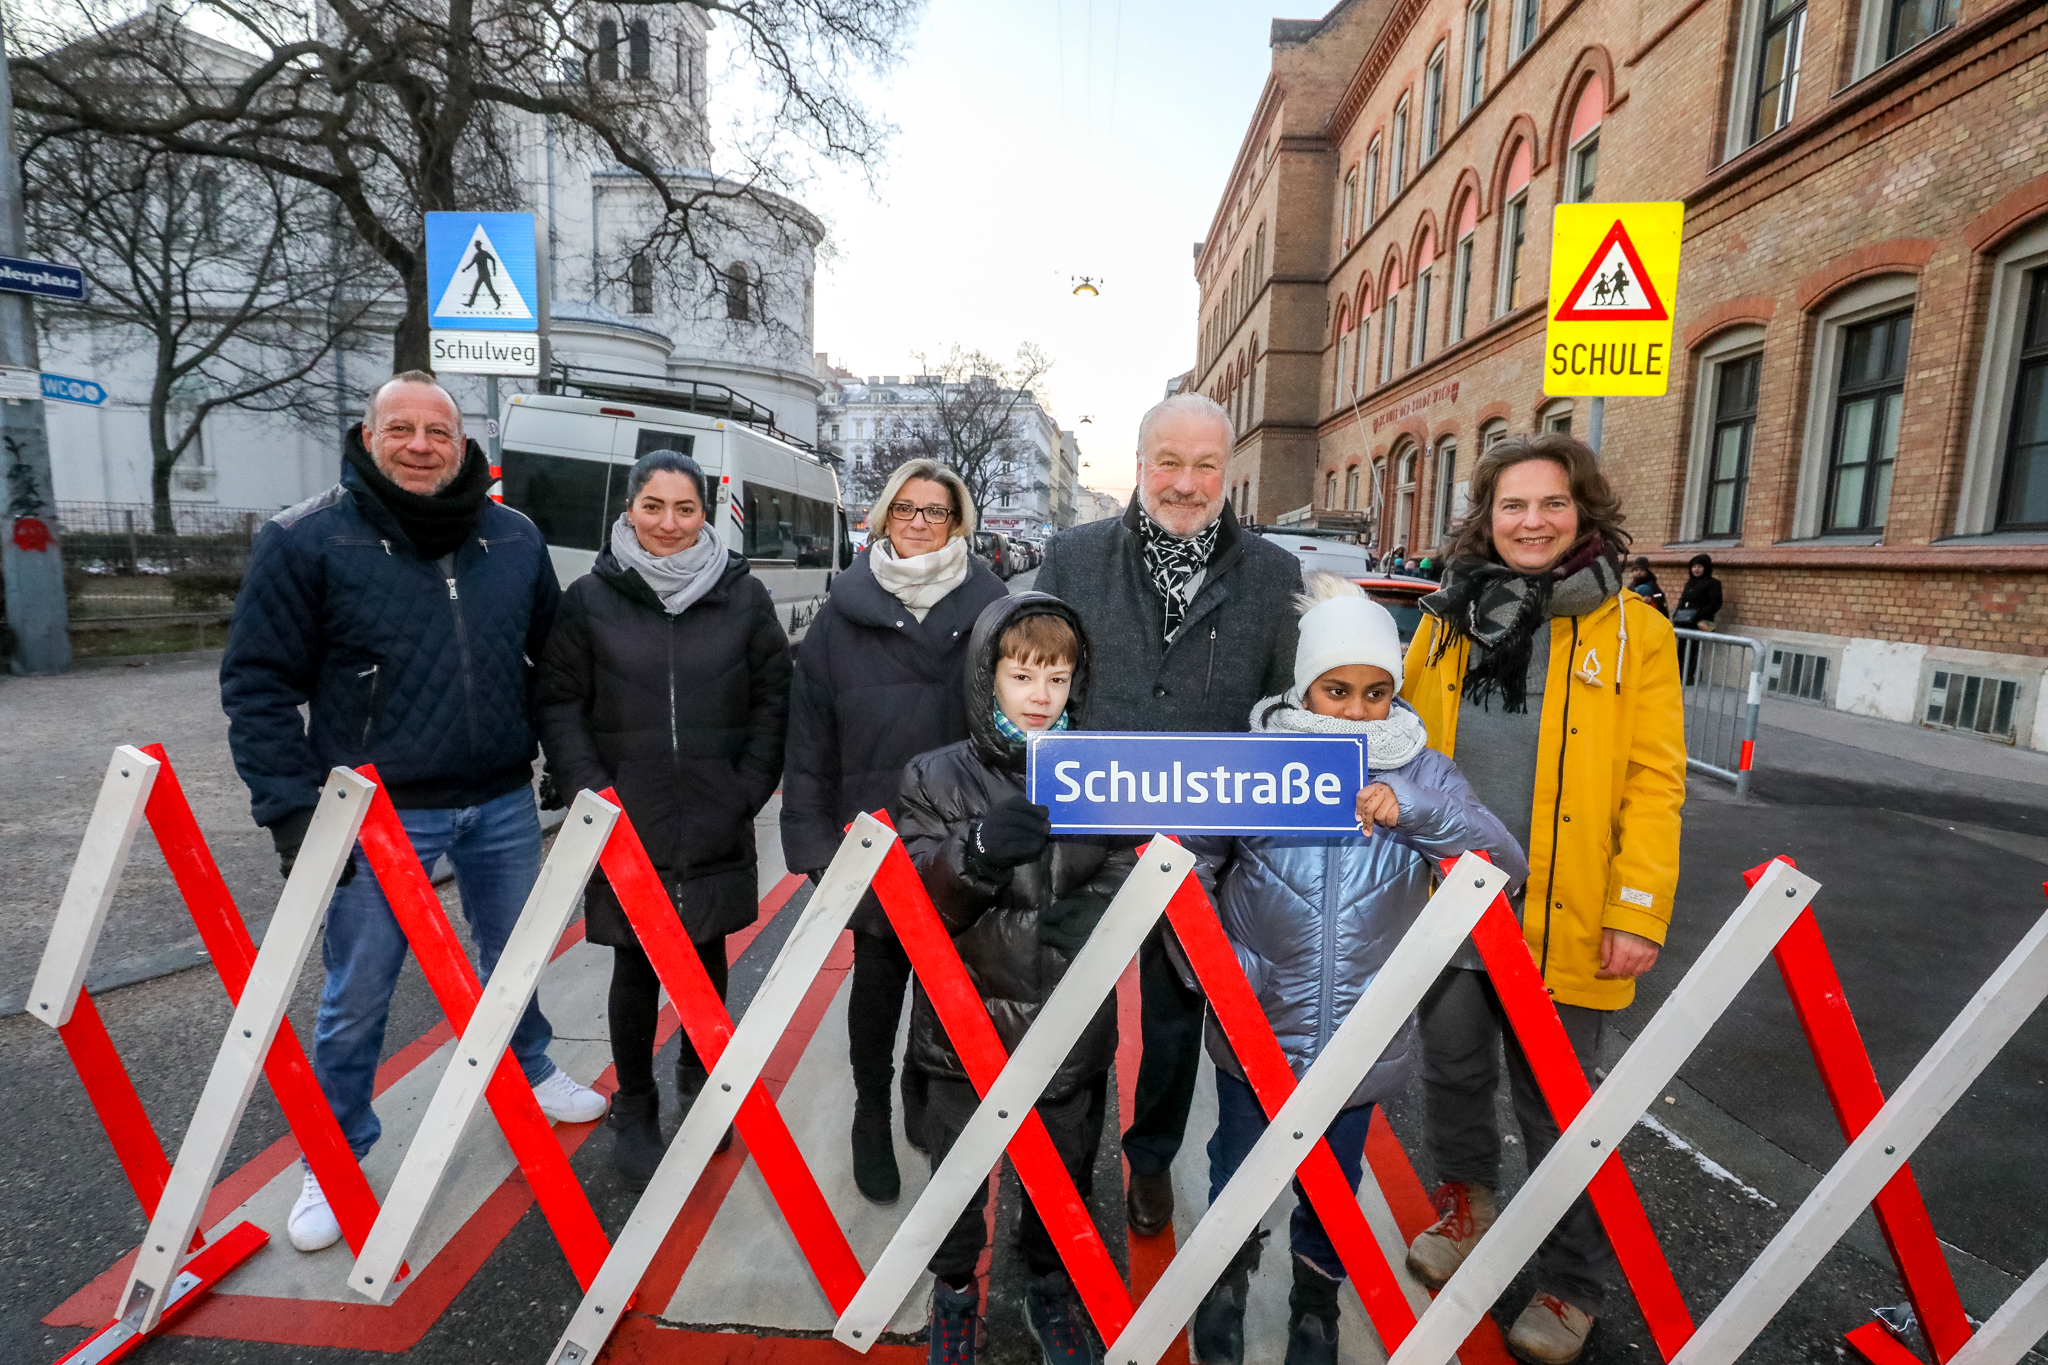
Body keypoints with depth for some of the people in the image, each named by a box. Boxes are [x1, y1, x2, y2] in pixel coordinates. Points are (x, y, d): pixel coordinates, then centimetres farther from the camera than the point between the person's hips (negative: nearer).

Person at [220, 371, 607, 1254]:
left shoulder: (515, 538, 2)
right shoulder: (305, 540, -8)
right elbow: (258, 683, -7)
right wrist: (291, 808, -12)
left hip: (501, 803, 3)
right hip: (379, 812, -3)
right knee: (357, 997, 10)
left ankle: (529, 1074, 47)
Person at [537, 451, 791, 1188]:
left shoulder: (743, 595, -1)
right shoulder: (590, 597, -2)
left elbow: (773, 698, 1)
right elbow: (560, 704, 1)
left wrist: (749, 789, -5)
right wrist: (592, 790, -9)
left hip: (717, 827, 1)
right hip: (628, 825, -1)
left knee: (708, 955, 17)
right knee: (637, 967, 9)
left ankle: (698, 1072, 42)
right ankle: (634, 1108, 30)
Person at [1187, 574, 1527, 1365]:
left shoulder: (1420, 771, -4)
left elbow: (1507, 867, -12)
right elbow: (1180, 857, -8)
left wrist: (1412, 810, -27)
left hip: (1363, 1037, 1)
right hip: (1254, 1028, -1)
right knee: (1239, 1169, 19)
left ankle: (1316, 1290, 50)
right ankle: (1230, 1268, 49)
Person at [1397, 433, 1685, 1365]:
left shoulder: (1632, 631, -4)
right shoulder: (1447, 622, 5)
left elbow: (1655, 782, -7)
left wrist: (1639, 910, -12)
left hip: (1565, 922, -3)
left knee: (1557, 1110, 10)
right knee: (1452, 1074, 19)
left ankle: (1574, 1287, 32)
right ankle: (1465, 1204, 46)